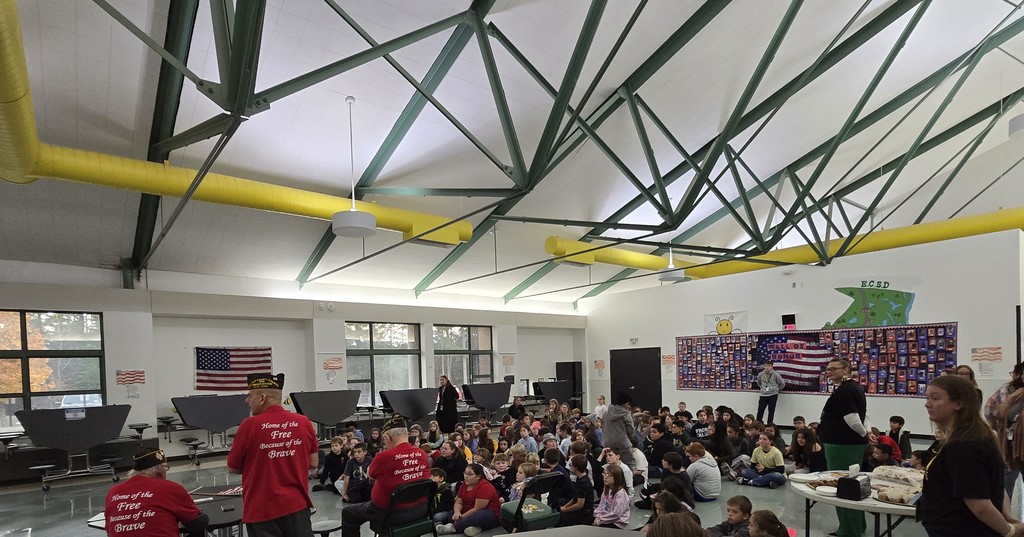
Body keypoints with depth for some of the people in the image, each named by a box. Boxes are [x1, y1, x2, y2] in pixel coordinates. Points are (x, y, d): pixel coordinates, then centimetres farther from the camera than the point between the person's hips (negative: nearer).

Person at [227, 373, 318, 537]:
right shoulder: (304, 422, -2)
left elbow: (232, 469, 1)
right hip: (297, 505, 3)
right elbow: (313, 463, 8)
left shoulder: (250, 425, -11)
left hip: (262, 510, -2)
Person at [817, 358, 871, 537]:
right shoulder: (852, 387, 14)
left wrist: (864, 433, -8)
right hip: (849, 444, 11)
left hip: (842, 446, -11)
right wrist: (865, 433, 11)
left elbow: (853, 421, -26)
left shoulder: (844, 391, -20)